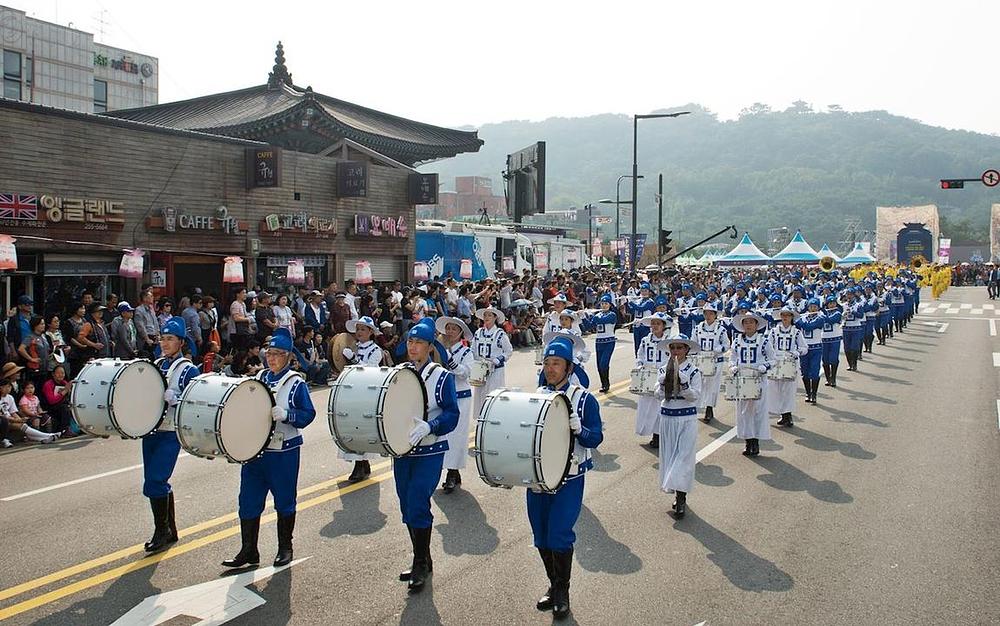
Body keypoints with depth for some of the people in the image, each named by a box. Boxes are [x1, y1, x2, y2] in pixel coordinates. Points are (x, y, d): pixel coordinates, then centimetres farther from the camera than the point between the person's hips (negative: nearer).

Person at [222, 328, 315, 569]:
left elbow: (308, 414, -11)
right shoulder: (259, 378, 8)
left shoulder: (296, 382, -7)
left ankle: (285, 548, 24)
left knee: (284, 501, 9)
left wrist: (286, 414, -26)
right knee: (248, 501, 5)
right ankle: (248, 550, 15)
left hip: (284, 452, -5)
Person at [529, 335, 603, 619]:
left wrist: (579, 429, -28)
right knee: (541, 538, 9)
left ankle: (562, 591, 14)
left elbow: (596, 438, -9)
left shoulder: (584, 399, -7)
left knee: (559, 537, -7)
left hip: (568, 479, -4)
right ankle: (554, 585, 29)